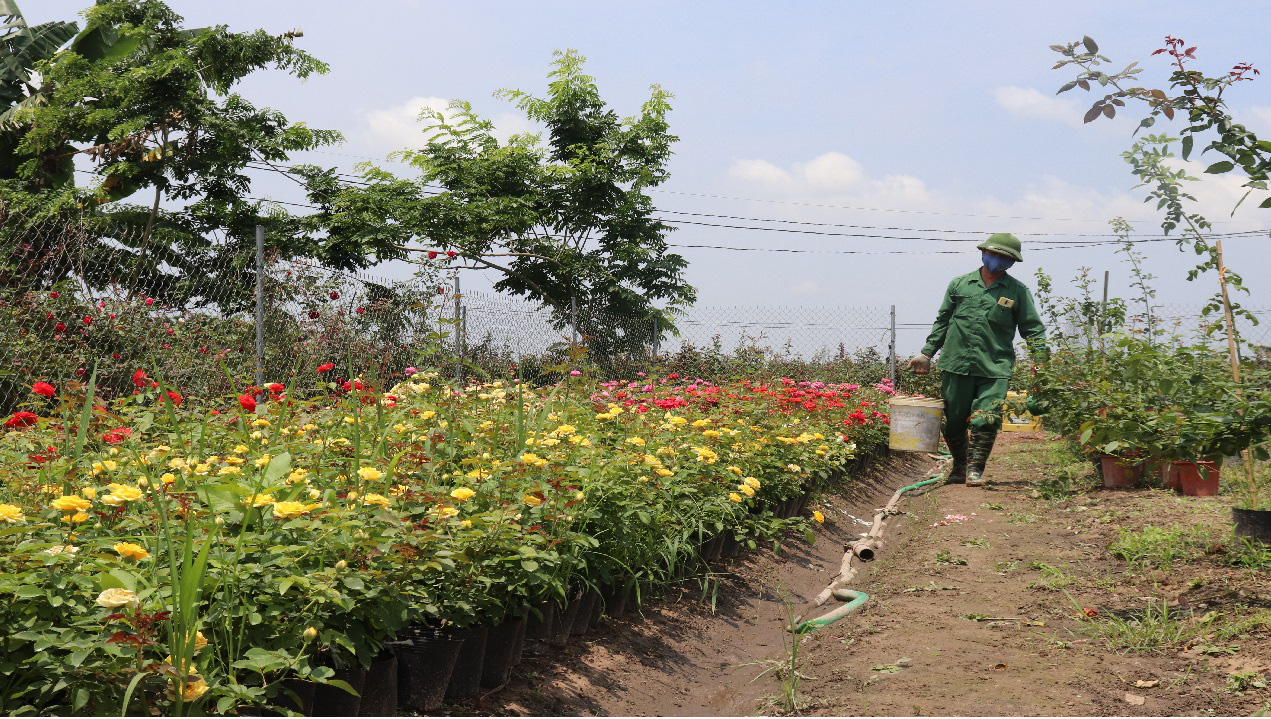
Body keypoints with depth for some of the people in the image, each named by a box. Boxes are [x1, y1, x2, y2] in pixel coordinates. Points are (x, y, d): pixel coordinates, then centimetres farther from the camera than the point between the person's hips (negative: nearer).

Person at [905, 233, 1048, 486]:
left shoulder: (1018, 291, 8)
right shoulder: (959, 284, 11)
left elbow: (1032, 328, 9)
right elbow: (942, 321, 17)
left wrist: (1040, 360, -4)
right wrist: (926, 353, 13)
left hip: (995, 369, -1)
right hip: (956, 364, 2)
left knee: (985, 420, -11)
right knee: (954, 420, 7)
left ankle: (975, 469, 1)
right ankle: (959, 465, 27)